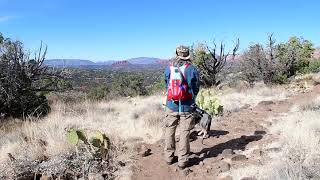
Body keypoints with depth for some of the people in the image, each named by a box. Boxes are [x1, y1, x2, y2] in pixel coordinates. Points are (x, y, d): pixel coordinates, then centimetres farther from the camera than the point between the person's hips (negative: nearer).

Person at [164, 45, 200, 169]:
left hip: (171, 106, 2)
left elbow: (167, 86, 8)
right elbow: (196, 89, 0)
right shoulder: (192, 70, -9)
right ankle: (182, 161, 14)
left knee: (169, 131, 16)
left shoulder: (168, 69, -1)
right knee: (184, 133, 7)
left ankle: (169, 157, 27)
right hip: (187, 107, -2)